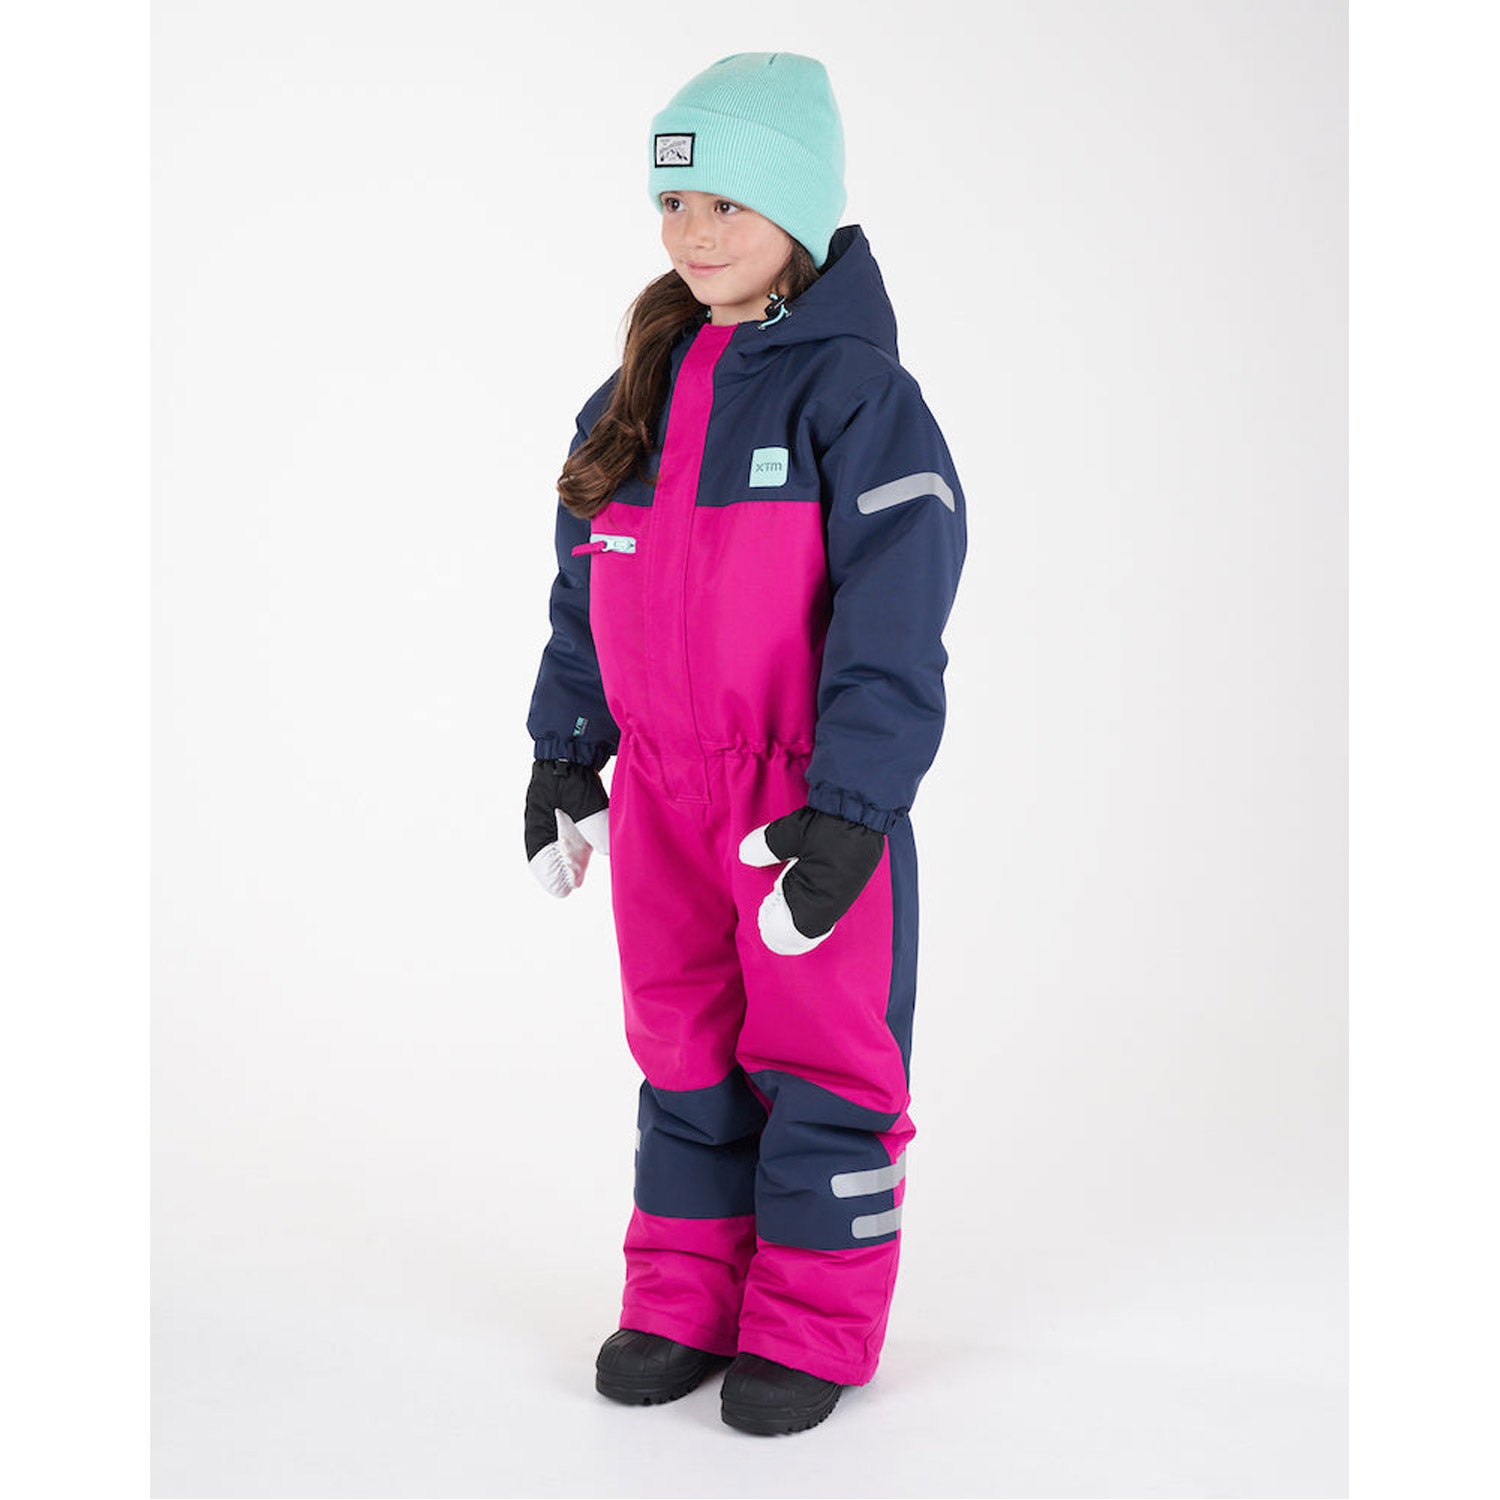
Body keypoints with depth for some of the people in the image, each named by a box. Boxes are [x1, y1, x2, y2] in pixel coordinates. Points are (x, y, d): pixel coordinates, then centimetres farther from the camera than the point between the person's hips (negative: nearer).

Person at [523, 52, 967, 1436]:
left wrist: (849, 808, -21)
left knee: (820, 1055, 5)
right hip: (660, 790, 6)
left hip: (815, 796, -6)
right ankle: (685, 1300, 28)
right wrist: (564, 749, 16)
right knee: (682, 1049, 14)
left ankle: (812, 1325, 19)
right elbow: (586, 582, 16)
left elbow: (895, 619, -16)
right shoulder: (638, 392, 8)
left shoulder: (854, 388, -11)